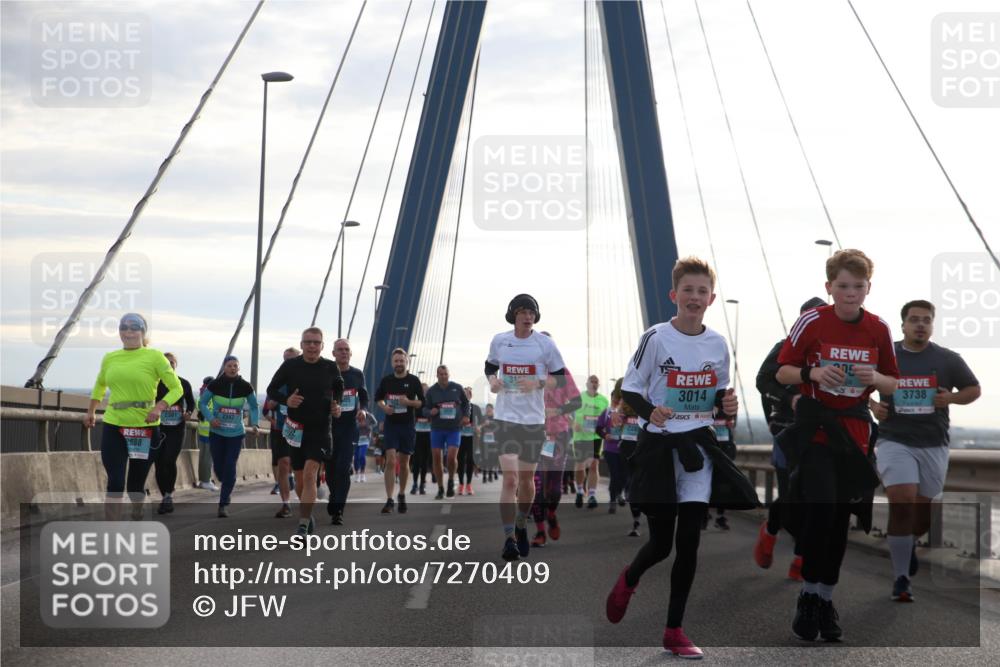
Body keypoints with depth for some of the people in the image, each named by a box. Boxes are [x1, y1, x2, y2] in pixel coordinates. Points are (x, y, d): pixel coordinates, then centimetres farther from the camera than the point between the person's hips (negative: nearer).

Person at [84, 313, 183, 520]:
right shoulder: (109, 358, 8)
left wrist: (159, 407, -19)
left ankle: (137, 515, 34)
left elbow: (177, 388, -4)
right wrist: (91, 412, 23)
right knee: (115, 482, -8)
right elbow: (100, 385, 28)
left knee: (136, 483, 7)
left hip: (145, 428, -2)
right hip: (113, 426, 2)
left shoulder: (154, 357, -4)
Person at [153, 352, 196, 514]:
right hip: (158, 429, 1)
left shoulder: (184, 384, 3)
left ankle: (169, 495, -1)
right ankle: (166, 498, 15)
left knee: (169, 460, -18)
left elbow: (191, 403, 13)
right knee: (159, 464, 0)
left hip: (177, 429, -1)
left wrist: (189, 413, -7)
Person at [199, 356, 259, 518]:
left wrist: (254, 424, -6)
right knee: (218, 467, 5)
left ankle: (224, 504, 0)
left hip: (236, 434, 0)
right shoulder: (215, 385, -8)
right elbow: (202, 403, 2)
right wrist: (210, 418, -14)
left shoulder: (245, 387, -5)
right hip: (217, 433, 1)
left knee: (230, 468, -8)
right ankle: (228, 490, 38)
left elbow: (254, 407, 9)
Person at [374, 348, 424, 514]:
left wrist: (409, 402, -17)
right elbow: (378, 398, 16)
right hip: (390, 424, 0)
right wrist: (383, 407, -5)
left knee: (404, 463, 9)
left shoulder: (413, 380, -1)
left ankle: (402, 496, 29)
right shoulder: (386, 380, 3)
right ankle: (389, 500, -14)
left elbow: (422, 402, 1)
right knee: (390, 461, -12)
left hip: (408, 425, 0)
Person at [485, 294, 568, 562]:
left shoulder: (545, 344, -3)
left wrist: (538, 382, -16)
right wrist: (492, 381, -2)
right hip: (506, 418, 0)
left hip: (534, 419, 0)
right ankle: (509, 539, -10)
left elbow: (562, 377, 1)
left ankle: (521, 527, 36)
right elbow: (490, 366, 20)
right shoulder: (499, 341, 2)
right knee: (510, 479, -14)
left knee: (526, 480, 11)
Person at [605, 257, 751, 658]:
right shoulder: (656, 338, -9)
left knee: (689, 541, 0)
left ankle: (674, 630, 10)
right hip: (659, 445, -3)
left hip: (698, 445, 3)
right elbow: (629, 389, -6)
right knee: (661, 542, 2)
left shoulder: (717, 344, 4)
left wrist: (727, 403, -6)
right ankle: (628, 581, 37)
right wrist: (650, 412, -26)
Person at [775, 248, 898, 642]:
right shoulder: (812, 322, -7)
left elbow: (893, 385, 9)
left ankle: (826, 598, 22)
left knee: (841, 519, 8)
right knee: (821, 506, -19)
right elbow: (782, 372, -1)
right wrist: (812, 374, -20)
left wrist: (875, 378, -13)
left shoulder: (879, 329, 1)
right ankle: (808, 592, -4)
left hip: (854, 432, 3)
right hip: (814, 428, -3)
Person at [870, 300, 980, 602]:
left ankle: (909, 544, 47)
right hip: (895, 441, -2)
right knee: (901, 503, -19)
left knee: (923, 513, 10)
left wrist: (951, 398, -7)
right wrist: (872, 406, -5)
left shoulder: (948, 359, 3)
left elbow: (974, 389, 12)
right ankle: (901, 579, -13)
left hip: (934, 444, 2)